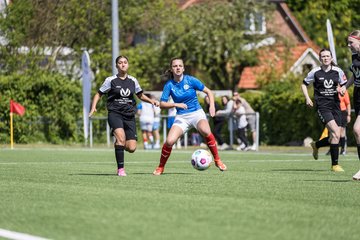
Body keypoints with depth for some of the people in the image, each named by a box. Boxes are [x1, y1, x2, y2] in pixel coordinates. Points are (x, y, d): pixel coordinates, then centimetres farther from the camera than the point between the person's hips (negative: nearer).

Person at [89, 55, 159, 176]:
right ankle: (120, 169, -18)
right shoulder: (111, 80, 0)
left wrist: (151, 101, 4)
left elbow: (140, 95, 22)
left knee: (131, 148, -7)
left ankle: (118, 144, 30)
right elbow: (98, 94, 5)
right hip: (115, 113, -3)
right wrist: (93, 108, -10)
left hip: (129, 116, 3)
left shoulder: (133, 81, 9)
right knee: (121, 137, -29)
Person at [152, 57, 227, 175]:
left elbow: (208, 91, 1)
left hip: (197, 113, -1)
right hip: (181, 116, 1)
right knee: (169, 141, -20)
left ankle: (217, 160, -17)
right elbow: (162, 104, -4)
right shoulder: (169, 85, -4)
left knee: (205, 131, -34)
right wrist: (177, 104, -19)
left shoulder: (190, 80, -7)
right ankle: (160, 167, 5)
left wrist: (212, 106, -14)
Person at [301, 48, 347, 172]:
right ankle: (335, 164, -14)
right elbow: (304, 84, 12)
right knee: (335, 133, -21)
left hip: (335, 105, 4)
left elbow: (343, 85, 17)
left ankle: (316, 145, 34)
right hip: (322, 106, -4)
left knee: (335, 137, 2)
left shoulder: (338, 71, 4)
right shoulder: (315, 72, -1)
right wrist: (307, 98, -1)